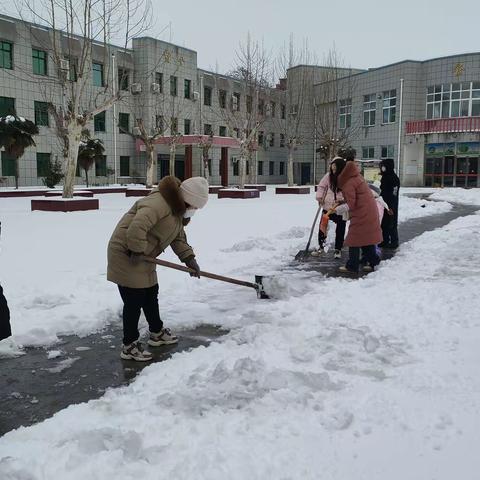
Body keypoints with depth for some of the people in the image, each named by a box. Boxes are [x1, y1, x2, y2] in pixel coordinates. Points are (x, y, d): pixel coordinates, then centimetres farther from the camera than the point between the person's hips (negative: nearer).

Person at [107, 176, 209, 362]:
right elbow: (137, 226, -37)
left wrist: (189, 259, 2)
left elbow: (178, 238, 14)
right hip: (126, 254, -10)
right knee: (134, 300, -5)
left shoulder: (178, 210, 9)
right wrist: (137, 251, -27)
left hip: (142, 256, 10)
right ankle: (129, 346, 7)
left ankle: (157, 333, 37)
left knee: (151, 293, 20)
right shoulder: (160, 203, -26)